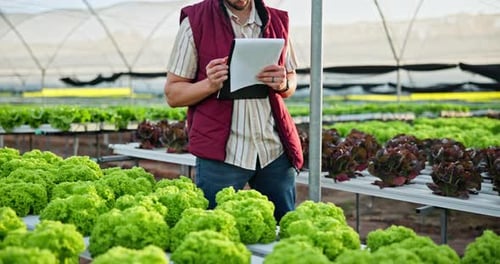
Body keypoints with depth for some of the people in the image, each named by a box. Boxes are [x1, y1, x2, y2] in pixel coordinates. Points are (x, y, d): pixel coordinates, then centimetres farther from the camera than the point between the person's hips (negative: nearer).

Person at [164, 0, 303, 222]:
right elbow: (173, 94, 0)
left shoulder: (277, 20, 9)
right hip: (220, 153, -3)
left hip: (275, 149, 3)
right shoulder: (195, 21, -1)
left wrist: (283, 84, -6)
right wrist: (210, 84, -19)